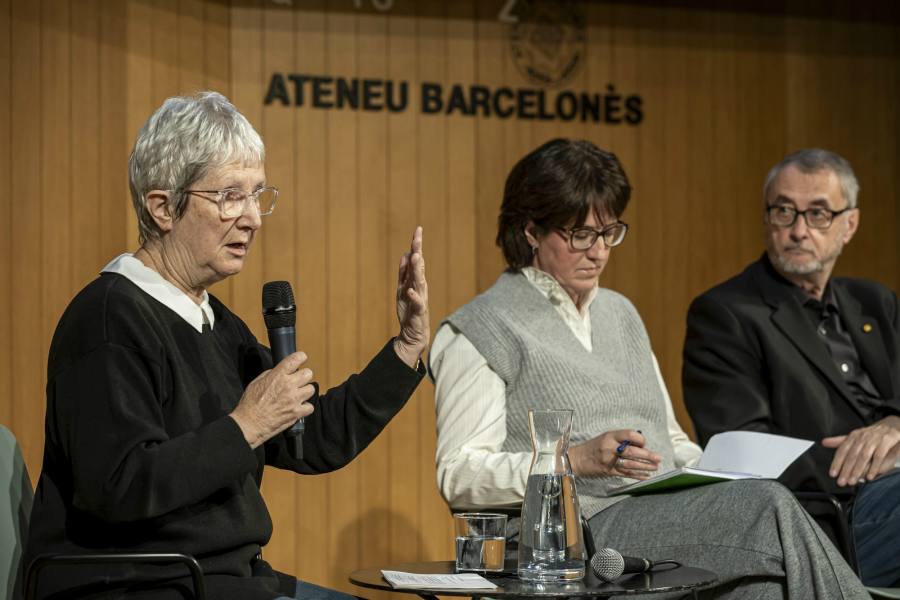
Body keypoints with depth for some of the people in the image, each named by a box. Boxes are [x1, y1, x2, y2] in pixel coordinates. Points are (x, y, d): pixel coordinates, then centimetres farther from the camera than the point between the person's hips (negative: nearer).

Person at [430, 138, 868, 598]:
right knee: (768, 506, -28)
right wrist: (575, 460, -19)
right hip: (585, 527, -6)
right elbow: (458, 476, -5)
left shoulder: (619, 313, 24)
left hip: (671, 516, 6)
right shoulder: (480, 332, 2)